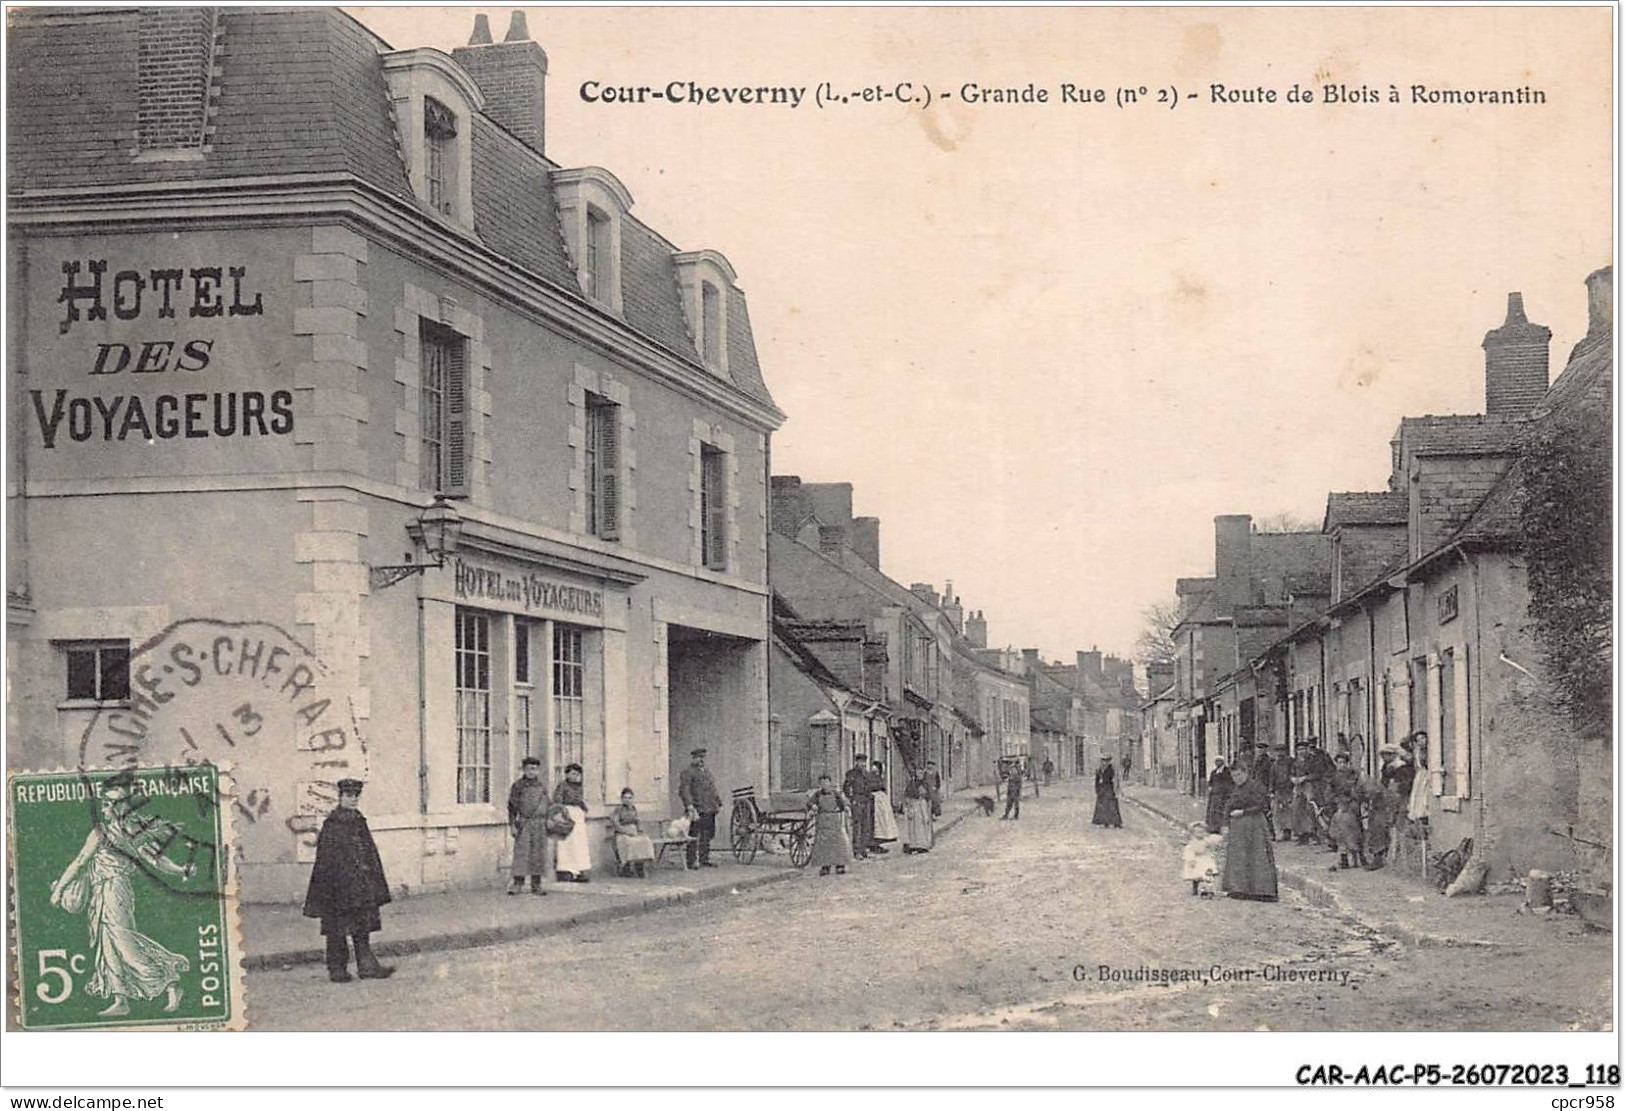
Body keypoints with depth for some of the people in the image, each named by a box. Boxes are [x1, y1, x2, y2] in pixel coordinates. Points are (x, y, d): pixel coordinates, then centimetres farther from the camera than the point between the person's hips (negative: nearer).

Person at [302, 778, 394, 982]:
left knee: (363, 927, 6)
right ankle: (337, 969, 9)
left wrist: (375, 884, 14)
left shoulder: (359, 822, 10)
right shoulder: (332, 825, -10)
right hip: (338, 885, -6)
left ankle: (367, 965, 9)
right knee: (337, 929, 2)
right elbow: (325, 860, -12)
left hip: (362, 884, 6)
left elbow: (370, 853, 16)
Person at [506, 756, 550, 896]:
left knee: (538, 854, 3)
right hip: (523, 823, -3)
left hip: (539, 824, 3)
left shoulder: (542, 786, 11)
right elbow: (512, 806, 1)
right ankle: (517, 883, -3)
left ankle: (536, 886, 9)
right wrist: (512, 824, -5)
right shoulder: (517, 785, 3)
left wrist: (548, 822, 11)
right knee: (521, 853, -7)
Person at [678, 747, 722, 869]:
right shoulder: (687, 773, -4)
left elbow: (713, 790, 28)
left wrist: (719, 803, 20)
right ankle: (691, 861, -3)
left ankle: (704, 860, 16)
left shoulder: (707, 773, 22)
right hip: (696, 811, -8)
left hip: (709, 810, 8)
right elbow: (684, 790, -14)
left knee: (707, 837, 10)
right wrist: (690, 806, -22)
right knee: (693, 838, -5)